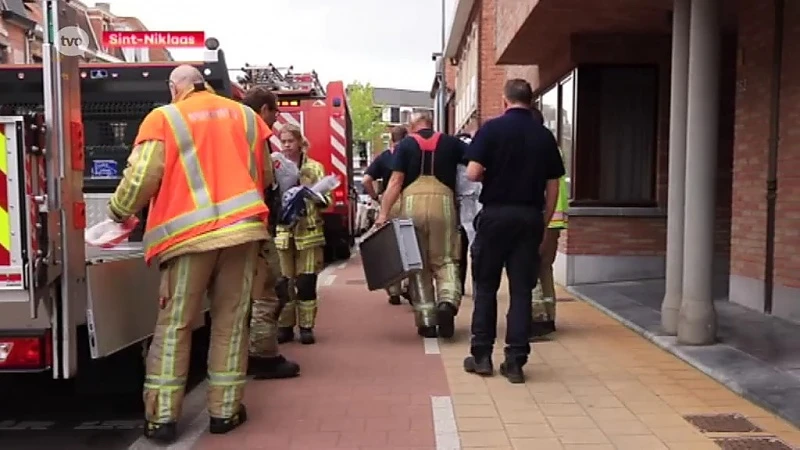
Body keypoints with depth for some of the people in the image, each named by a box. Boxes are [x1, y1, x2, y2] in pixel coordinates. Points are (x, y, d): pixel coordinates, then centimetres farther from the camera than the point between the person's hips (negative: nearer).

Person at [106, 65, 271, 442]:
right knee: (230, 324, 10)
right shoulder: (245, 115, 14)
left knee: (173, 326, 7)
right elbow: (265, 177, 18)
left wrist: (119, 211, 15)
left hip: (189, 234, -2)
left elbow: (143, 176, -3)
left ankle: (162, 416, 10)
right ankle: (225, 411, 15)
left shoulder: (163, 118, 4)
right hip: (243, 227, 3)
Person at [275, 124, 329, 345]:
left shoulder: (315, 167, 5)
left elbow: (326, 200, 1)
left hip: (308, 231, -1)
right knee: (283, 282, 4)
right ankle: (285, 326, 15)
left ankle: (306, 327, 11)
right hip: (282, 232, 1)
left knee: (306, 281, 1)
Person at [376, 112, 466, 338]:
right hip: (442, 202, 0)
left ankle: (426, 320, 10)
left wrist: (384, 213, -5)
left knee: (417, 264, 9)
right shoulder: (450, 142, 13)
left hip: (413, 204, 0)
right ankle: (447, 301, -17)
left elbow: (396, 181, -2)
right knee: (444, 259, 10)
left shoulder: (405, 145, 9)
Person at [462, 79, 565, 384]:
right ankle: (515, 361, 8)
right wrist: (545, 221, 14)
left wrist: (492, 175, 9)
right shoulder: (544, 135, 5)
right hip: (530, 217, 3)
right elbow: (552, 186, 6)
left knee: (485, 286, 10)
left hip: (495, 214, -2)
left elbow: (473, 173, -12)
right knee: (521, 289, 6)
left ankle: (481, 355, 16)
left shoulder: (492, 128, -5)